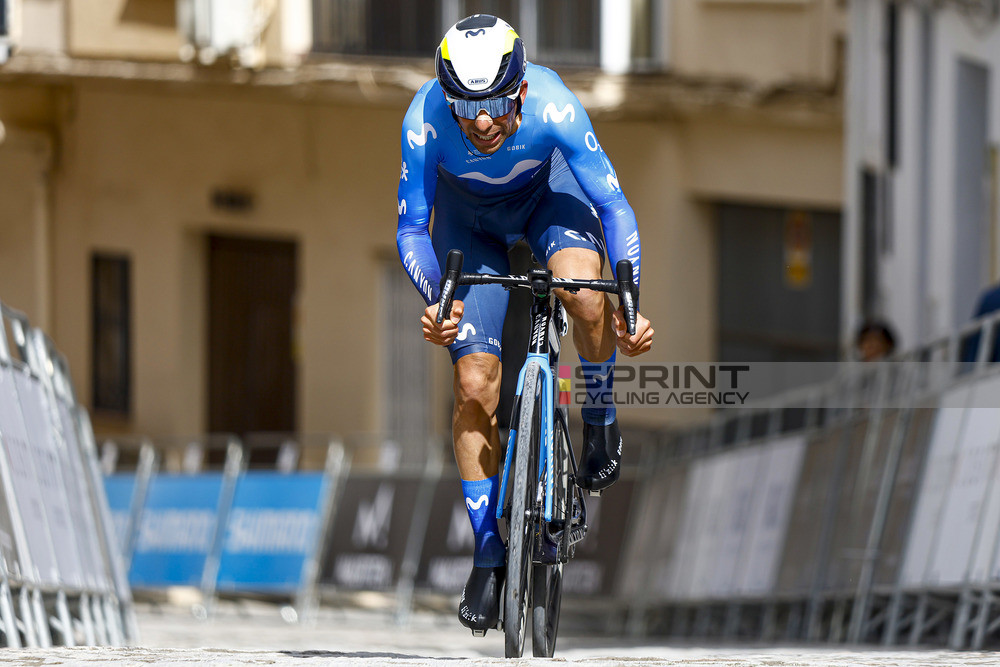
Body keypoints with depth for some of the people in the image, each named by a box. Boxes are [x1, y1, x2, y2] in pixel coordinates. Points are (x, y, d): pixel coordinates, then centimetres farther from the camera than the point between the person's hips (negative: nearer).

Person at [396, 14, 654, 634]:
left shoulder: (552, 107, -37)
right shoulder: (426, 119, -35)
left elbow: (613, 204, -29)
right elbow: (412, 229, -23)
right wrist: (435, 298, -41)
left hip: (548, 189, -1)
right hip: (469, 215, 1)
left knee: (585, 292, -34)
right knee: (475, 383, -7)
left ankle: (601, 420, -4)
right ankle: (488, 554, 6)